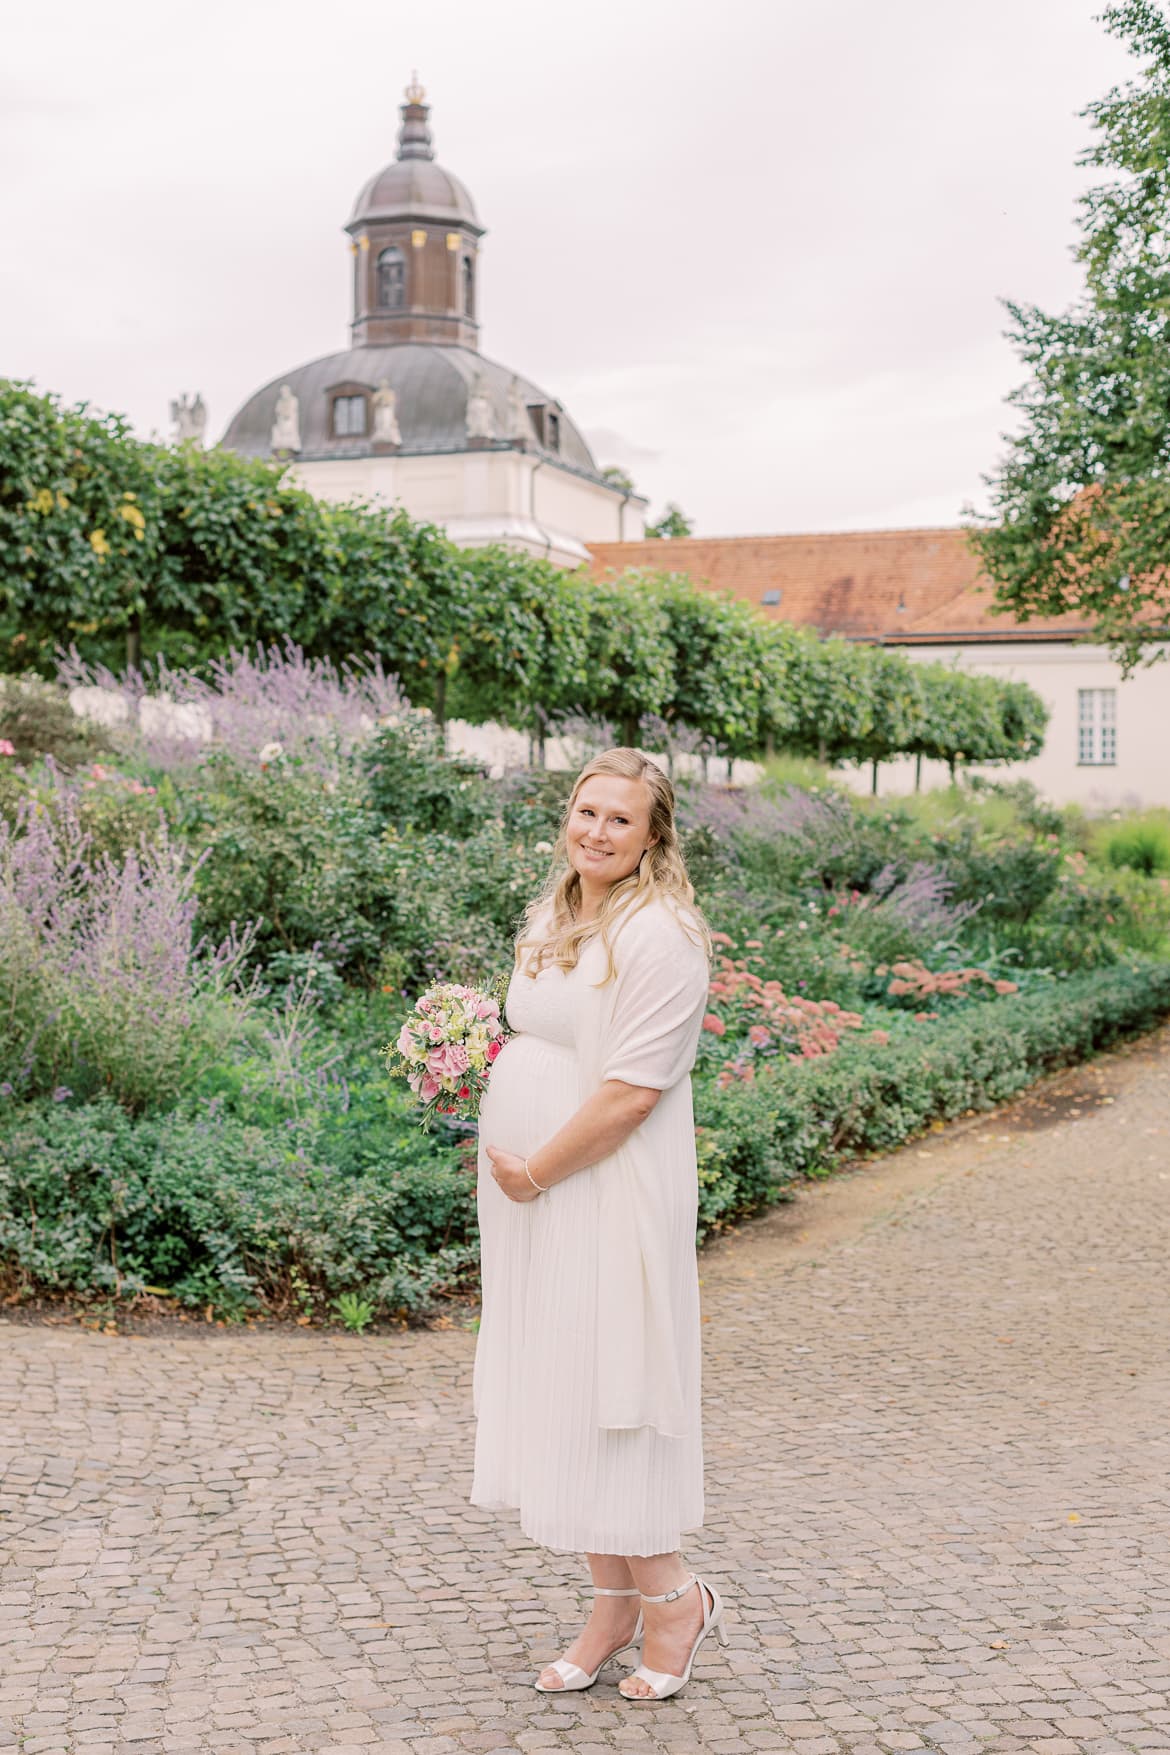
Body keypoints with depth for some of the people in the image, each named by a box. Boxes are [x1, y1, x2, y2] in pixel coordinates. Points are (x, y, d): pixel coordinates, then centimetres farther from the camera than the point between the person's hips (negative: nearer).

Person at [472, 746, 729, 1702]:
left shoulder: (661, 934, -15)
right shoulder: (552, 917, 12)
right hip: (531, 1194, 9)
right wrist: (475, 1065, 5)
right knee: (553, 1395, 12)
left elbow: (634, 1089, -20)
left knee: (605, 1392, -2)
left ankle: (674, 1597, 16)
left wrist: (535, 1171, -14)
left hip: (611, 1197, -9)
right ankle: (614, 1605, 24)